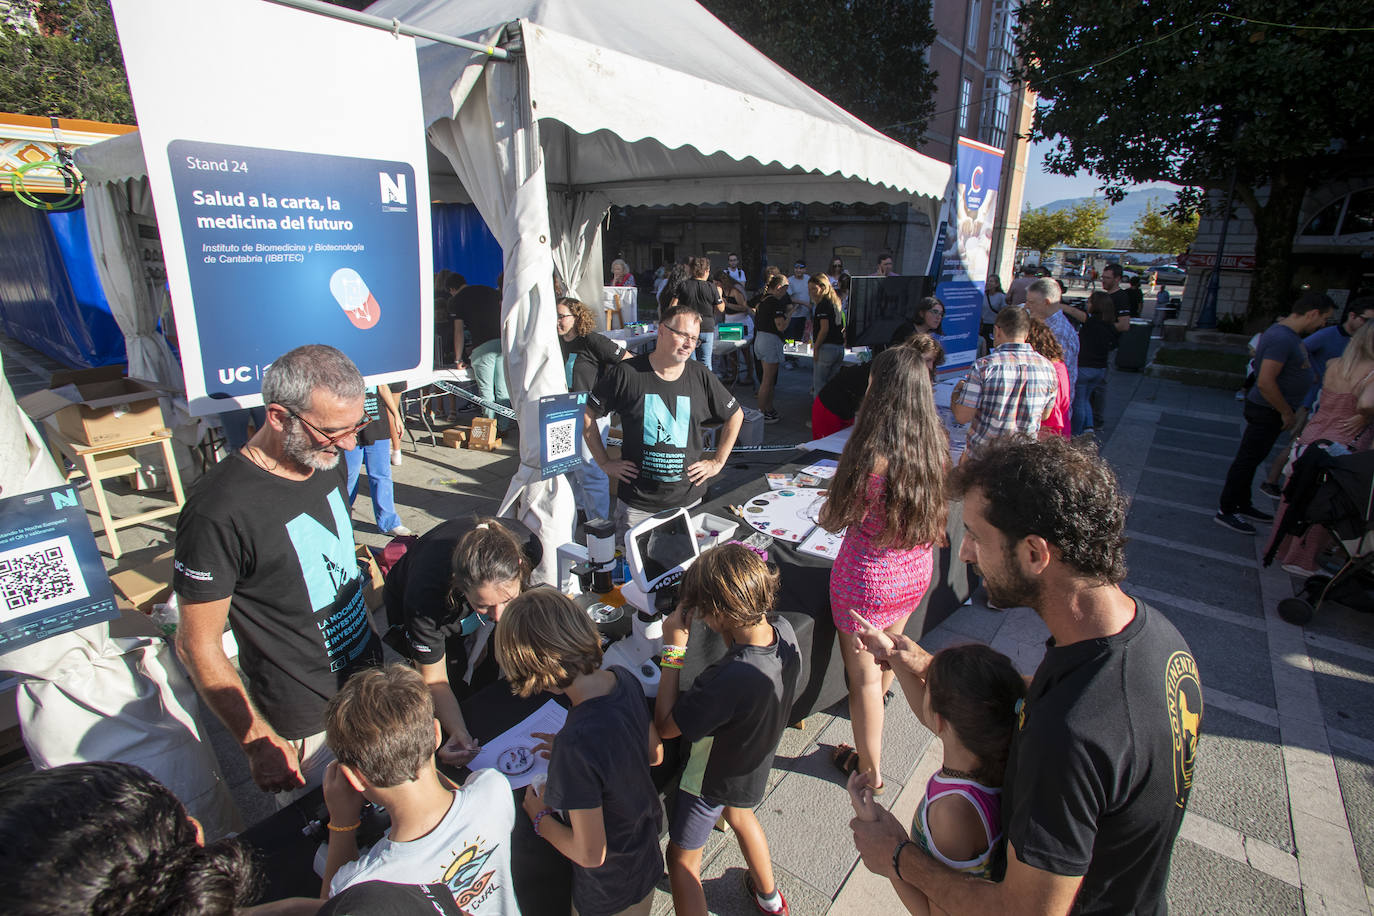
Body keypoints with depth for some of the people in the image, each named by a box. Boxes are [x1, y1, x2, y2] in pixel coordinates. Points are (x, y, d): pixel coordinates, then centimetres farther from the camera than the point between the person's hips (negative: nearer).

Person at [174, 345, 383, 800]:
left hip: (369, 683, 7)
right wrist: (259, 741, -19)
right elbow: (198, 646, -19)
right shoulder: (218, 511, -27)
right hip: (304, 726, -6)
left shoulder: (328, 463, -4)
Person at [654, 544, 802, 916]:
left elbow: (666, 726, -31)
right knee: (740, 815, 37)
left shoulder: (727, 680, -46)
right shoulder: (783, 631, -23)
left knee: (682, 859, 18)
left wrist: (674, 649, -31)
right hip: (754, 764, 8)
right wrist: (727, 630, -13)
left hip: (713, 778, -7)